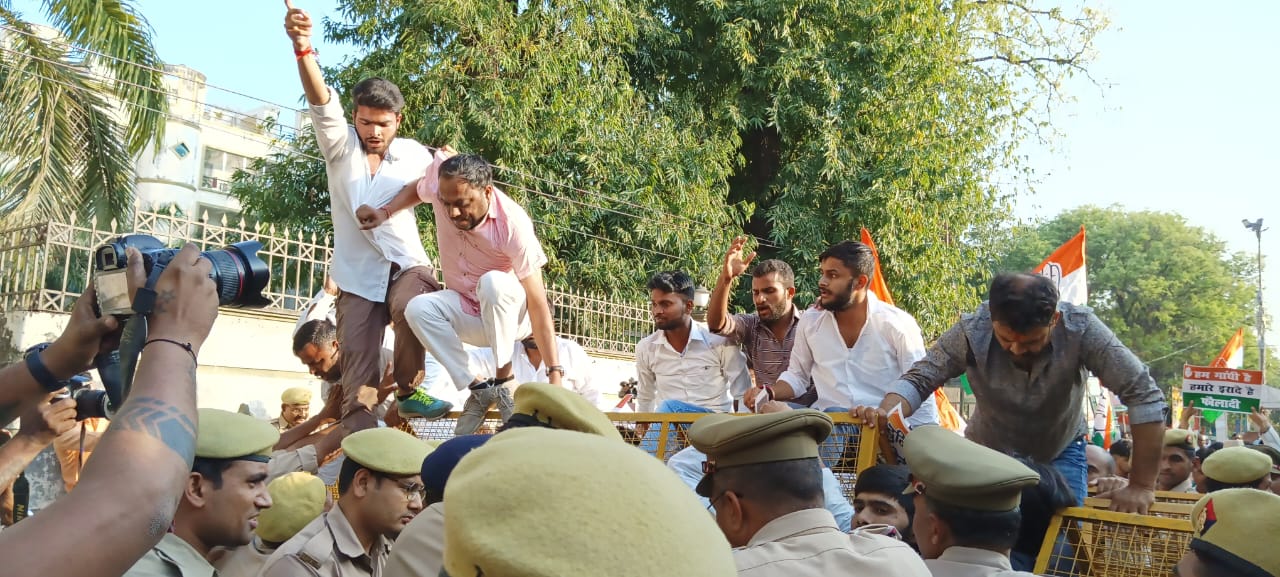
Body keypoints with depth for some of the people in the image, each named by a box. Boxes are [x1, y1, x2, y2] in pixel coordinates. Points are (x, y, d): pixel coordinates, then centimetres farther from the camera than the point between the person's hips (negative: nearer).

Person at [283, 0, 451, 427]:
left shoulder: (413, 155, 4)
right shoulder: (341, 146, 2)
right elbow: (321, 101, -16)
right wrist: (303, 48, -35)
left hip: (407, 265, -1)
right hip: (357, 276, 1)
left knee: (410, 307, -34)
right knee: (358, 373, -3)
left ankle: (409, 391, -13)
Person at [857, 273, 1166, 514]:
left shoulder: (1080, 328, -30)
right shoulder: (972, 331, -28)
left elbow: (1144, 395, -27)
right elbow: (919, 378, -21)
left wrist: (1142, 486, -27)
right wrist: (885, 412, -43)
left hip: (1060, 453, 0)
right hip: (989, 451, 1)